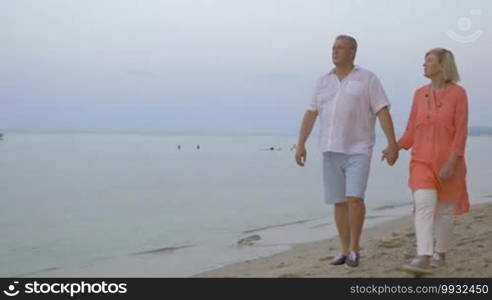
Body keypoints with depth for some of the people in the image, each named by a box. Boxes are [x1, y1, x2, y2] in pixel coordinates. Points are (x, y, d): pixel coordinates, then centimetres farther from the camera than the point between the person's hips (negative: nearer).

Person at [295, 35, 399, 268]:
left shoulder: (367, 79, 0)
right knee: (339, 202, 6)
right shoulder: (323, 81, 11)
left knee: (355, 197, -15)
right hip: (330, 151, 4)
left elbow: (383, 112, -5)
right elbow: (310, 114, 11)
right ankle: (345, 250, 15)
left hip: (358, 150, -4)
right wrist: (300, 144, 5)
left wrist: (392, 144, -12)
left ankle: (354, 248, -1)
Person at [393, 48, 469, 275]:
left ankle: (440, 253, 27)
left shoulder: (458, 93, -6)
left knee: (444, 208, 9)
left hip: (448, 162, -2)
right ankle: (422, 258, -22)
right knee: (424, 205, -15)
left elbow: (461, 131, -10)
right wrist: (396, 148, -4)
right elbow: (412, 130, 10)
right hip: (422, 160, 2)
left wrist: (451, 163, -18)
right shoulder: (420, 94, 7)